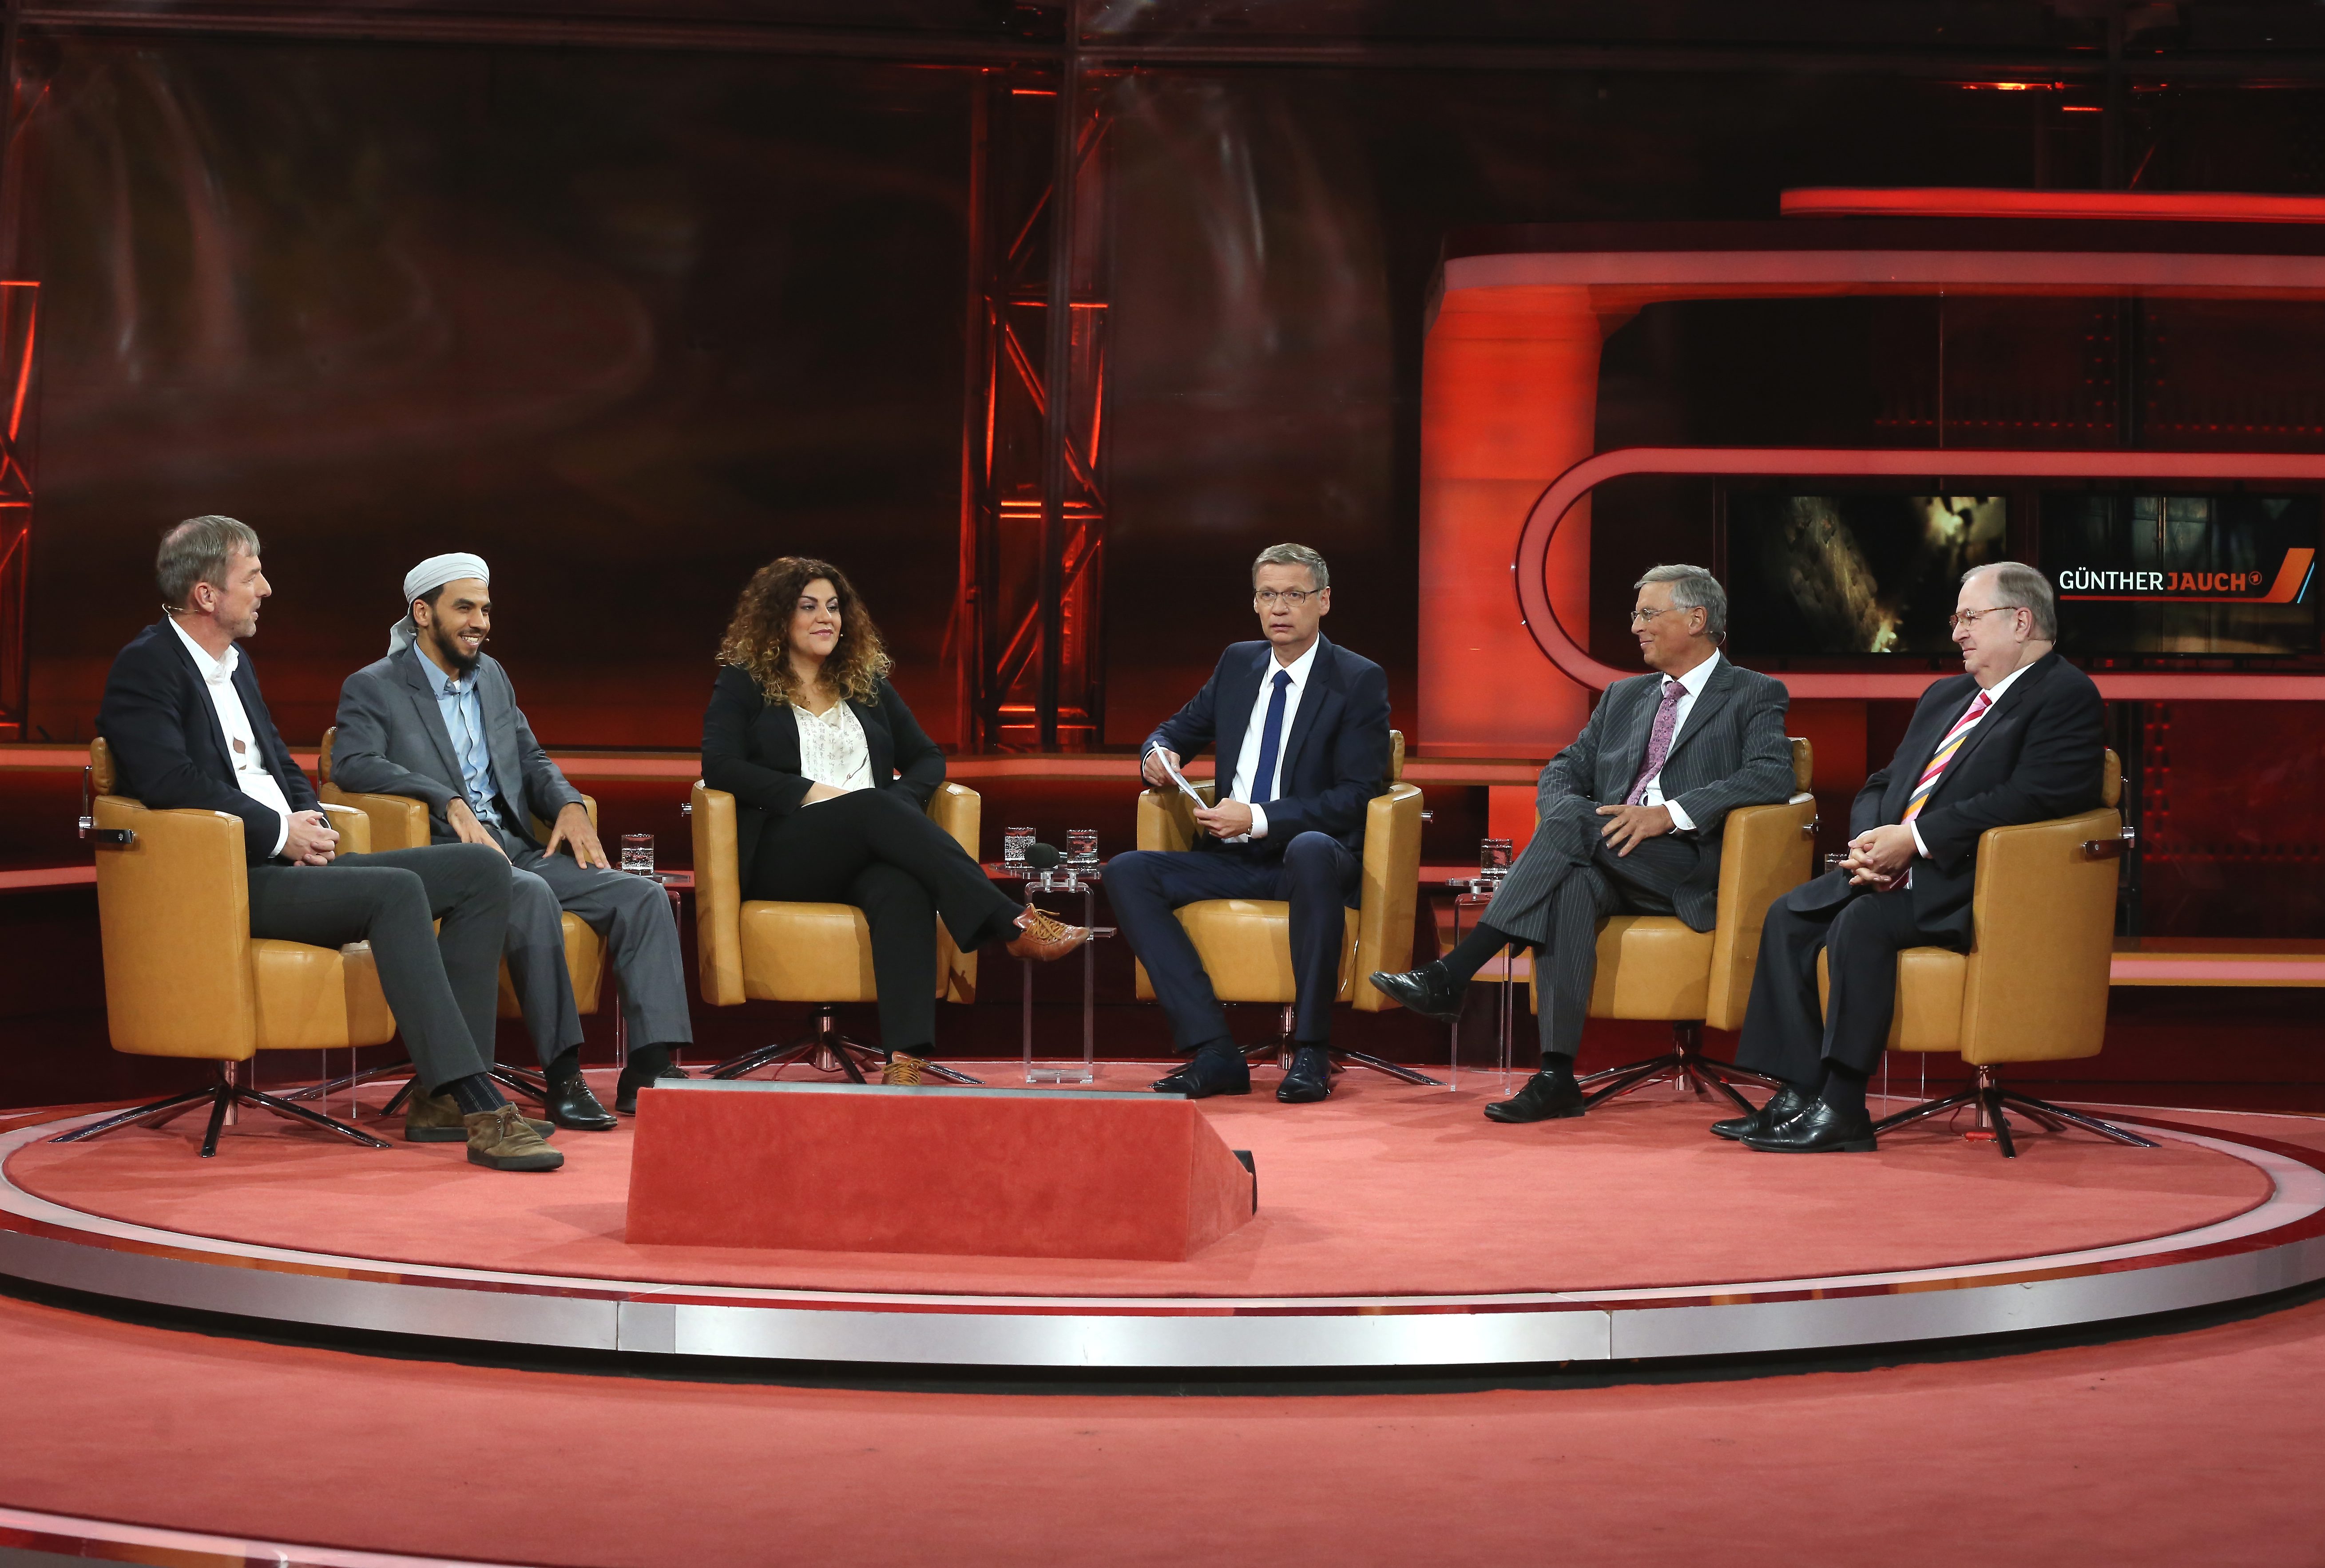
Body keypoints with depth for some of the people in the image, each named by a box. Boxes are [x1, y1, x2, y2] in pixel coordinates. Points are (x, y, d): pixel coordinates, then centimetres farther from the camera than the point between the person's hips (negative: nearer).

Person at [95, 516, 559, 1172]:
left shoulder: (236, 667, 23)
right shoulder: (145, 667, -6)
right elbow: (172, 783, -20)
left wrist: (312, 820, 4)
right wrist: (281, 831, -13)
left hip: (290, 863, 10)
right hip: (228, 882, -10)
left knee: (481, 870, -4)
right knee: (397, 892, -33)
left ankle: (442, 1094, -11)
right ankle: (481, 1111, -38)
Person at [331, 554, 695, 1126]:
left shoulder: (491, 676, 22)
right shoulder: (372, 688, 1)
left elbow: (531, 759, 26)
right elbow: (354, 764, -16)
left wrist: (569, 806, 3)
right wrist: (449, 803, -27)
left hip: (520, 852, 7)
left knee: (644, 896, -14)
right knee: (532, 895, -38)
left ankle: (651, 1068, -23)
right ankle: (563, 1077, -34)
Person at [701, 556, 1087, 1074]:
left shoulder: (868, 686, 26)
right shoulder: (742, 686, 13)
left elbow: (927, 758, 22)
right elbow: (719, 766, -3)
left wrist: (902, 799, -2)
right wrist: (814, 793, -12)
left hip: (865, 853, 3)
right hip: (783, 852, -3)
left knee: (903, 889, -37)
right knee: (875, 807, -35)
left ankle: (905, 1059, -56)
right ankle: (1014, 923, -44)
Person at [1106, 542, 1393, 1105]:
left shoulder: (1359, 681, -2)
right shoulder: (1238, 664, 15)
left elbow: (1357, 796, -10)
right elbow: (1178, 731, 25)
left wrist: (1259, 819, -19)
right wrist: (1159, 754, -1)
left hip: (1316, 859, -6)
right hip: (1232, 861, 6)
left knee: (1312, 849, -42)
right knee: (1126, 873, -19)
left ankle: (1311, 1053, -35)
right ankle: (1214, 1052, -27)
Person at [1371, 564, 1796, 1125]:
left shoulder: (1755, 695, 9)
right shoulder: (1624, 697, 28)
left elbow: (1772, 776, -9)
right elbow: (1563, 771, 21)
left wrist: (1670, 814, -21)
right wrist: (1562, 818, -5)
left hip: (1689, 870, -4)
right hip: (1608, 859, 4)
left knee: (1574, 818, -30)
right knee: (1571, 886, -34)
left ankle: (1450, 976, -34)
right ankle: (1556, 1077, -40)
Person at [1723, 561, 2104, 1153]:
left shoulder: (2067, 696, -6)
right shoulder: (1945, 697, 23)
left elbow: (2029, 799, -20)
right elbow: (1882, 786, 22)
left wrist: (1913, 838, -20)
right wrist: (1871, 844, -3)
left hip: (1971, 883, -9)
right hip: (1895, 869, 9)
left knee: (1861, 923, -30)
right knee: (1789, 916, -8)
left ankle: (1843, 1109, -29)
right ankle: (1798, 1093, -10)